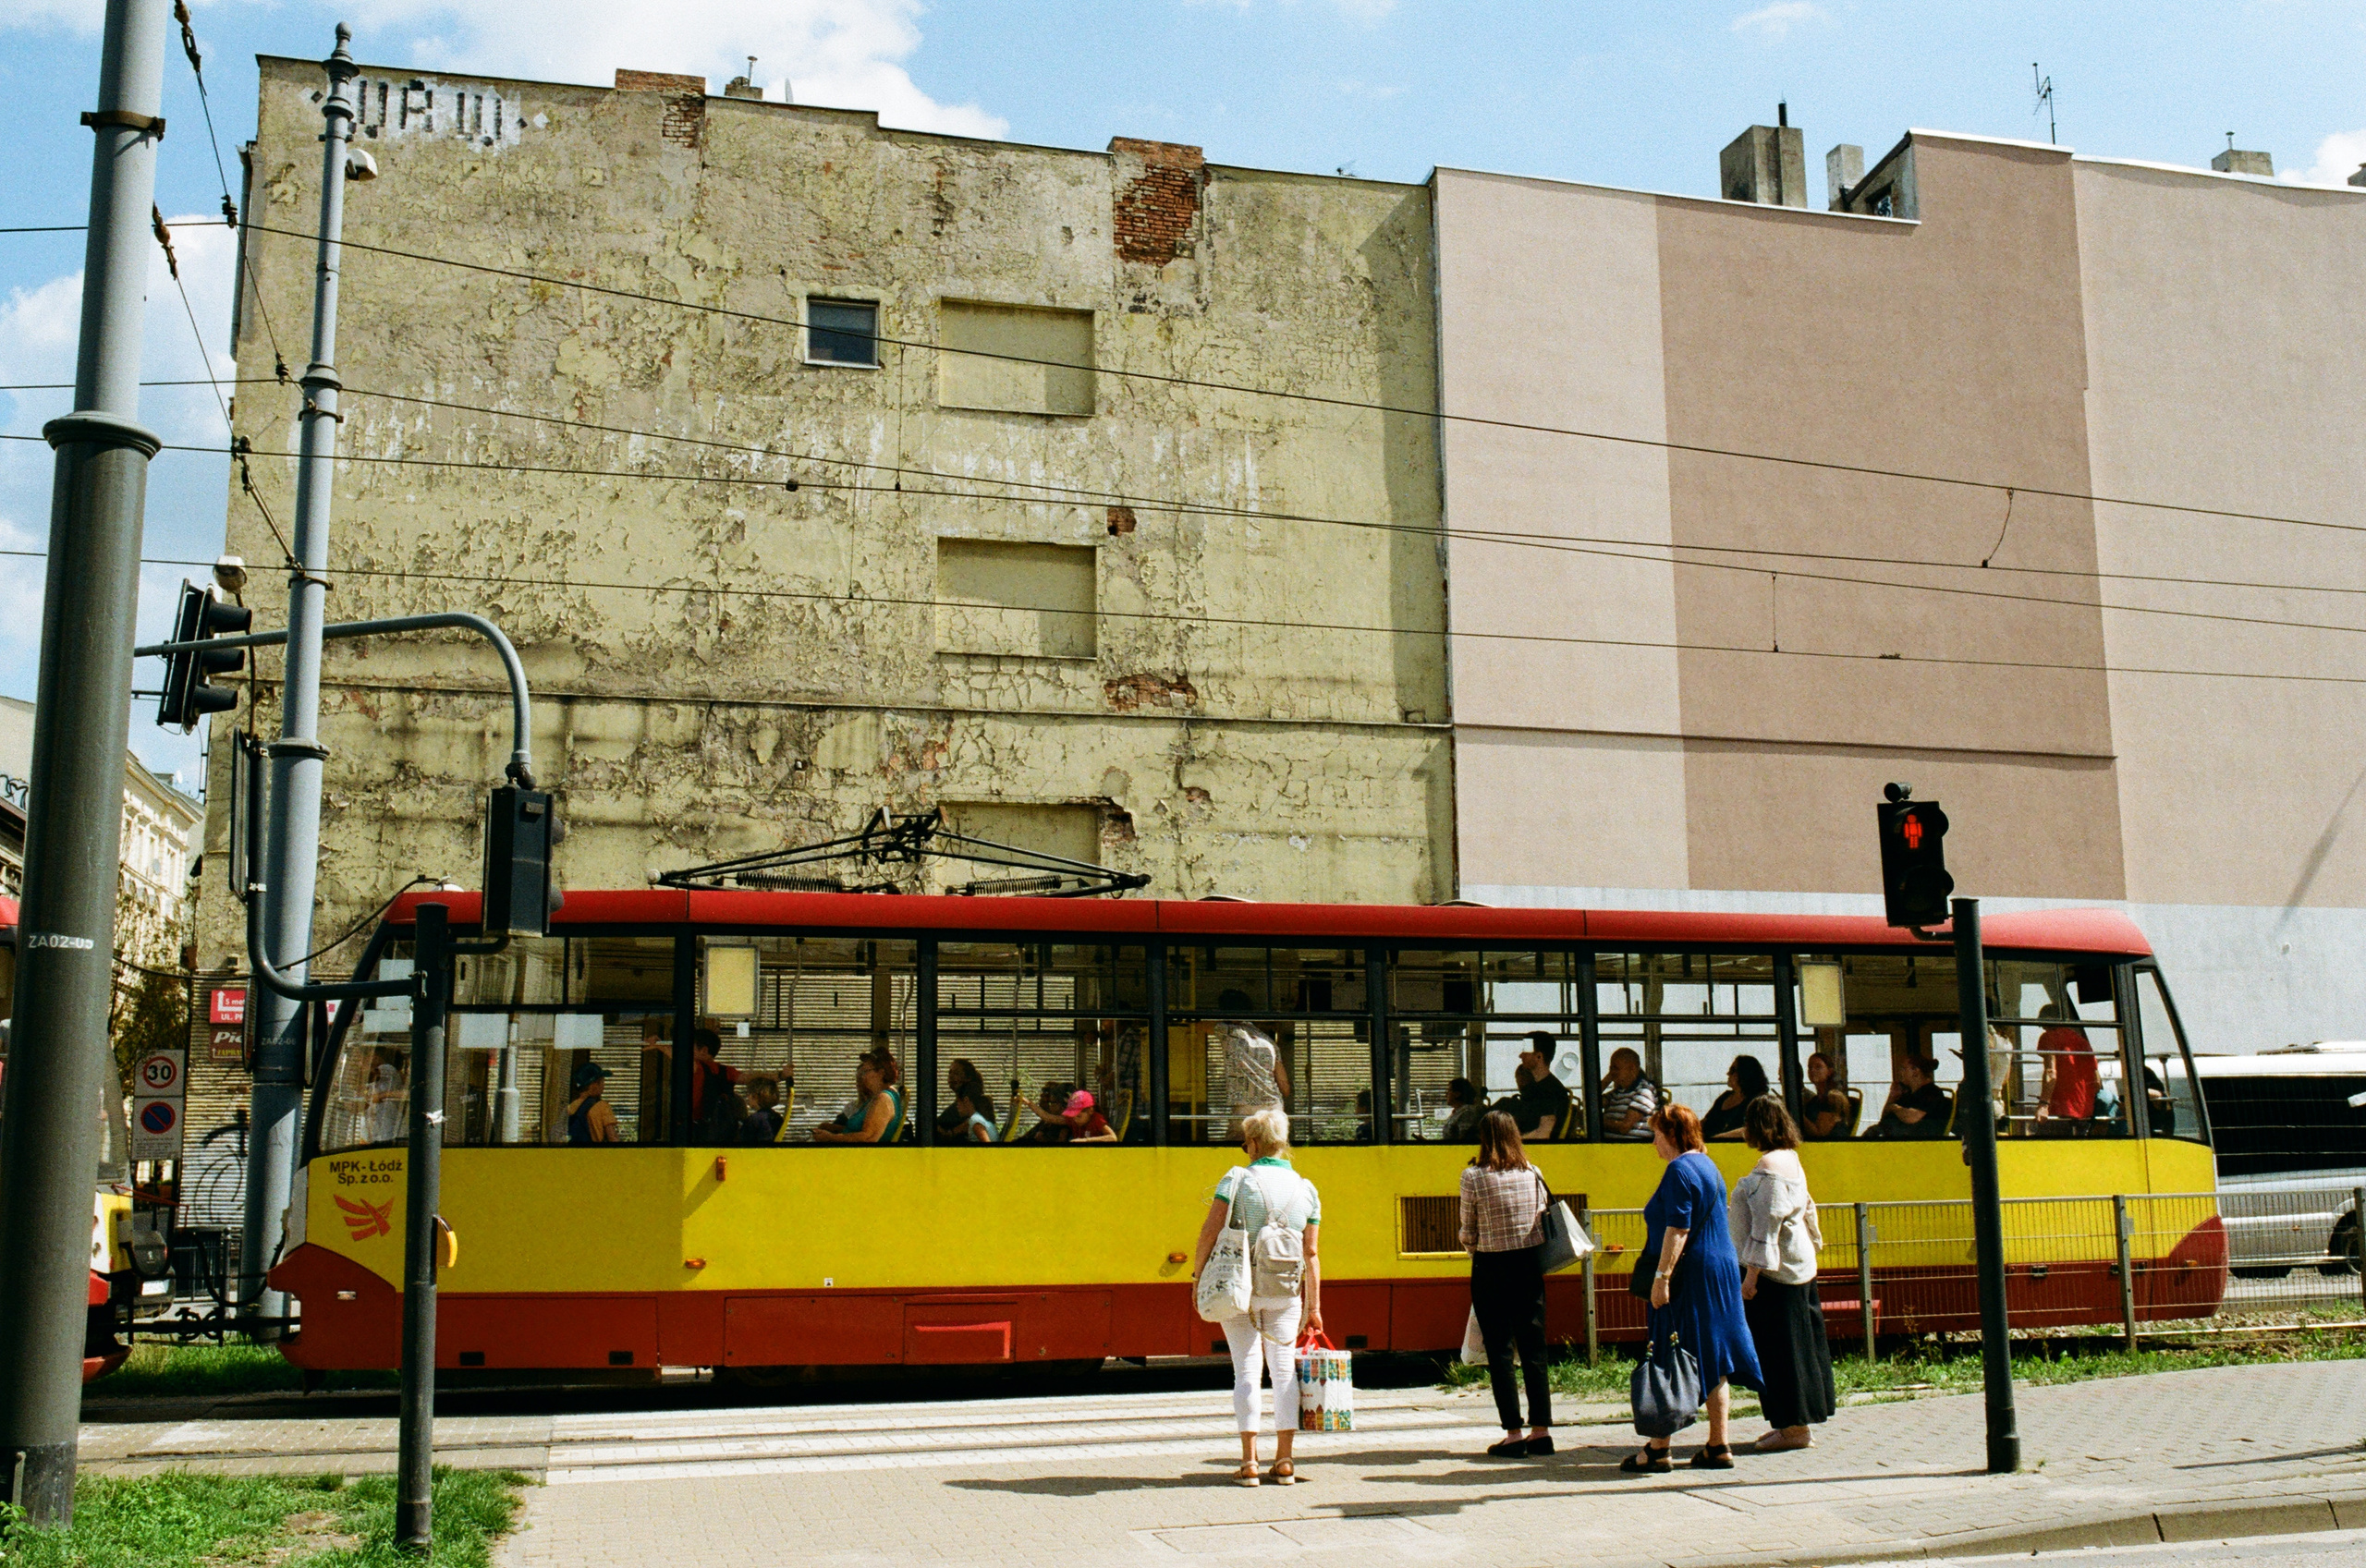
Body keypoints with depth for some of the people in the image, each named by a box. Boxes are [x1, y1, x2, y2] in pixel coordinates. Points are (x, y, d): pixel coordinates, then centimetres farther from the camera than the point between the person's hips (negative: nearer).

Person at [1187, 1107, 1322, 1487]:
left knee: (1246, 1369, 3)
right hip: (1285, 1292, 2)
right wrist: (1313, 1305, 9)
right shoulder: (1306, 1190, 4)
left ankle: (1249, 1461, 2)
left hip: (1239, 1288, -2)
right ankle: (1284, 1461, 9)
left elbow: (1210, 1231, -12)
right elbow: (1311, 1253, 4)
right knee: (1284, 1368, 9)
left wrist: (1198, 1273, 0)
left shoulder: (1238, 1179, -6)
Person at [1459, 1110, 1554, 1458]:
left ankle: (1513, 1433, 2)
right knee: (1534, 1348, 10)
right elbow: (1542, 1221, 6)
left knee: (1500, 1351, 3)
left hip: (1490, 1268, -4)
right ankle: (1542, 1430, 11)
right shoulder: (1532, 1173, 0)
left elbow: (1468, 1231, -3)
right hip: (1529, 1264, 4)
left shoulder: (1473, 1177, -10)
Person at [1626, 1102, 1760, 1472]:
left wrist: (1662, 1276, -23)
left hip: (1689, 1275, -9)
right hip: (1720, 1272, 10)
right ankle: (1718, 1446, 10)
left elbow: (1678, 1229, -21)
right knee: (1714, 1361, 9)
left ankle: (1658, 1450, -1)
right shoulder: (1707, 1165, 16)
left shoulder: (1679, 1170, -14)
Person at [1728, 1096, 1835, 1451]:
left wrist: (1752, 1272, -21)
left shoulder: (1769, 1166, -18)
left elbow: (1766, 1223, -22)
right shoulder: (1790, 1159, 12)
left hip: (1775, 1271, -10)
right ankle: (1795, 1424, 20)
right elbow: (1805, 1210, 21)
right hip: (1798, 1263, 10)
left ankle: (1794, 1428, 1)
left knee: (1779, 1346, -4)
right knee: (1793, 1344, 13)